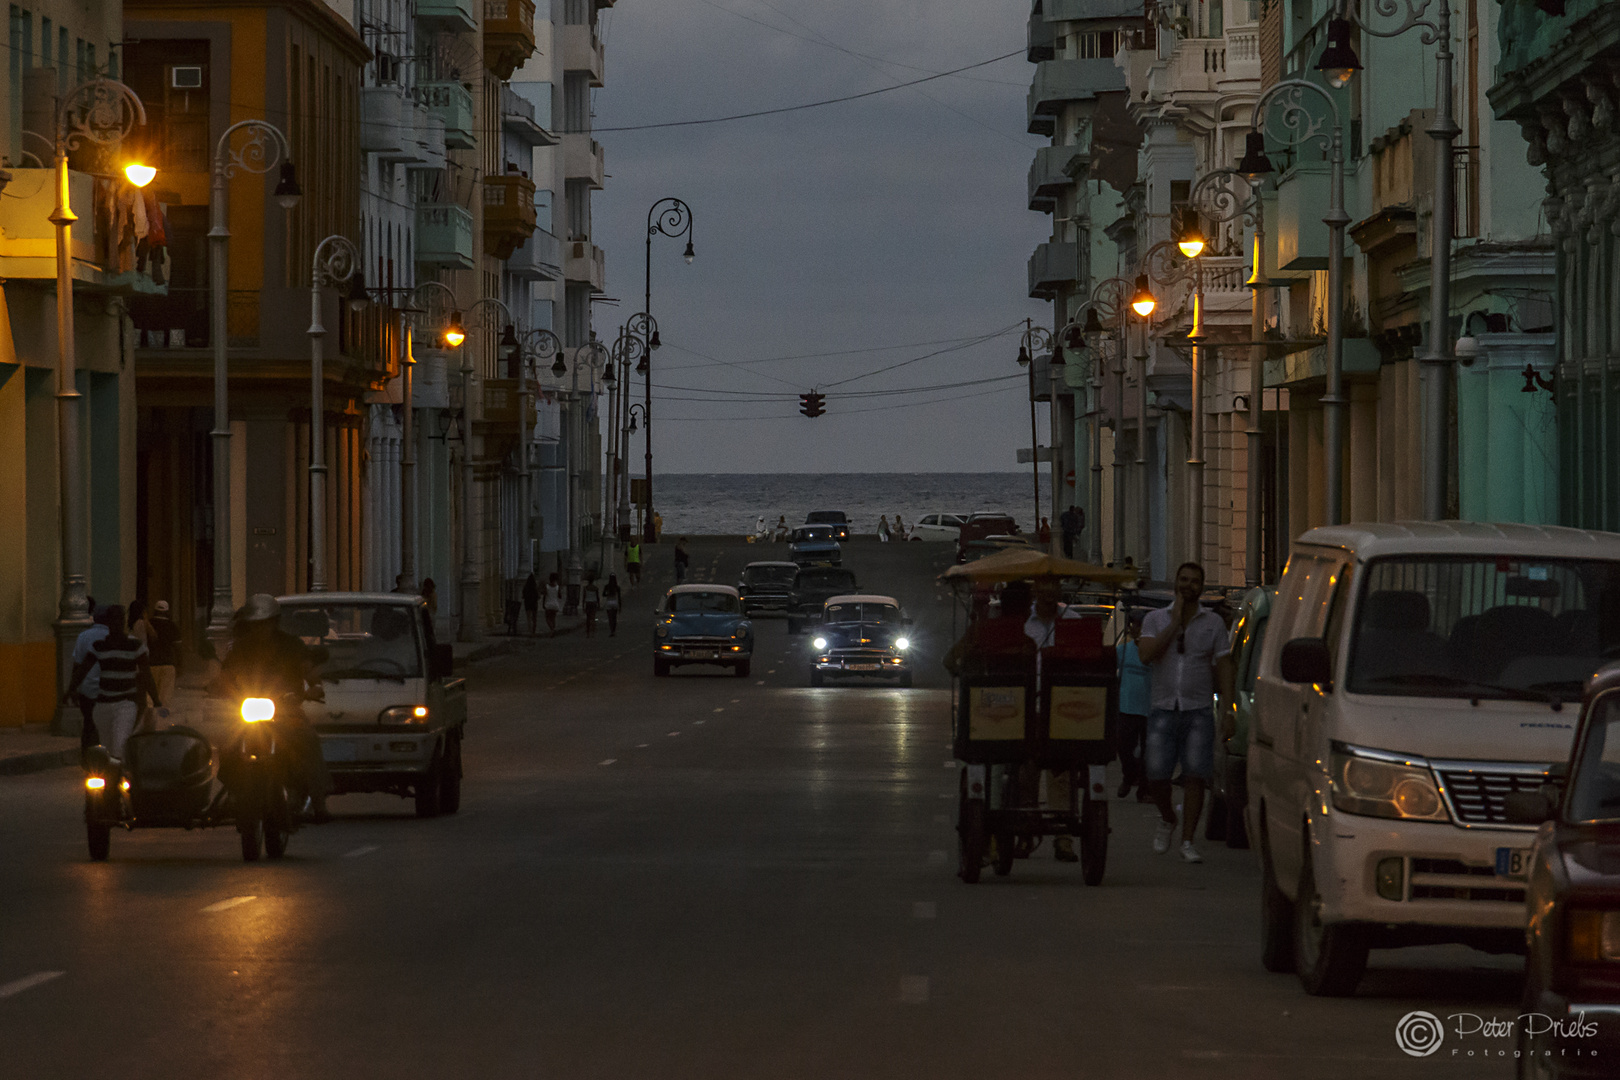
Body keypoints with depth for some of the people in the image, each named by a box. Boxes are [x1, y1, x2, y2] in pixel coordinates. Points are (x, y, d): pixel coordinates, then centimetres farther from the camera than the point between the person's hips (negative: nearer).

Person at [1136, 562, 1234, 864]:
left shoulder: (1213, 623, 8)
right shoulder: (1155, 619, 7)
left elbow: (1223, 666, 6)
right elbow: (1146, 654, -10)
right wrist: (1175, 623, -10)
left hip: (1199, 711, 0)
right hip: (1163, 708, 0)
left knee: (1195, 776, -7)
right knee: (1155, 774, -6)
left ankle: (1187, 841, -2)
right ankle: (1167, 819, 23)